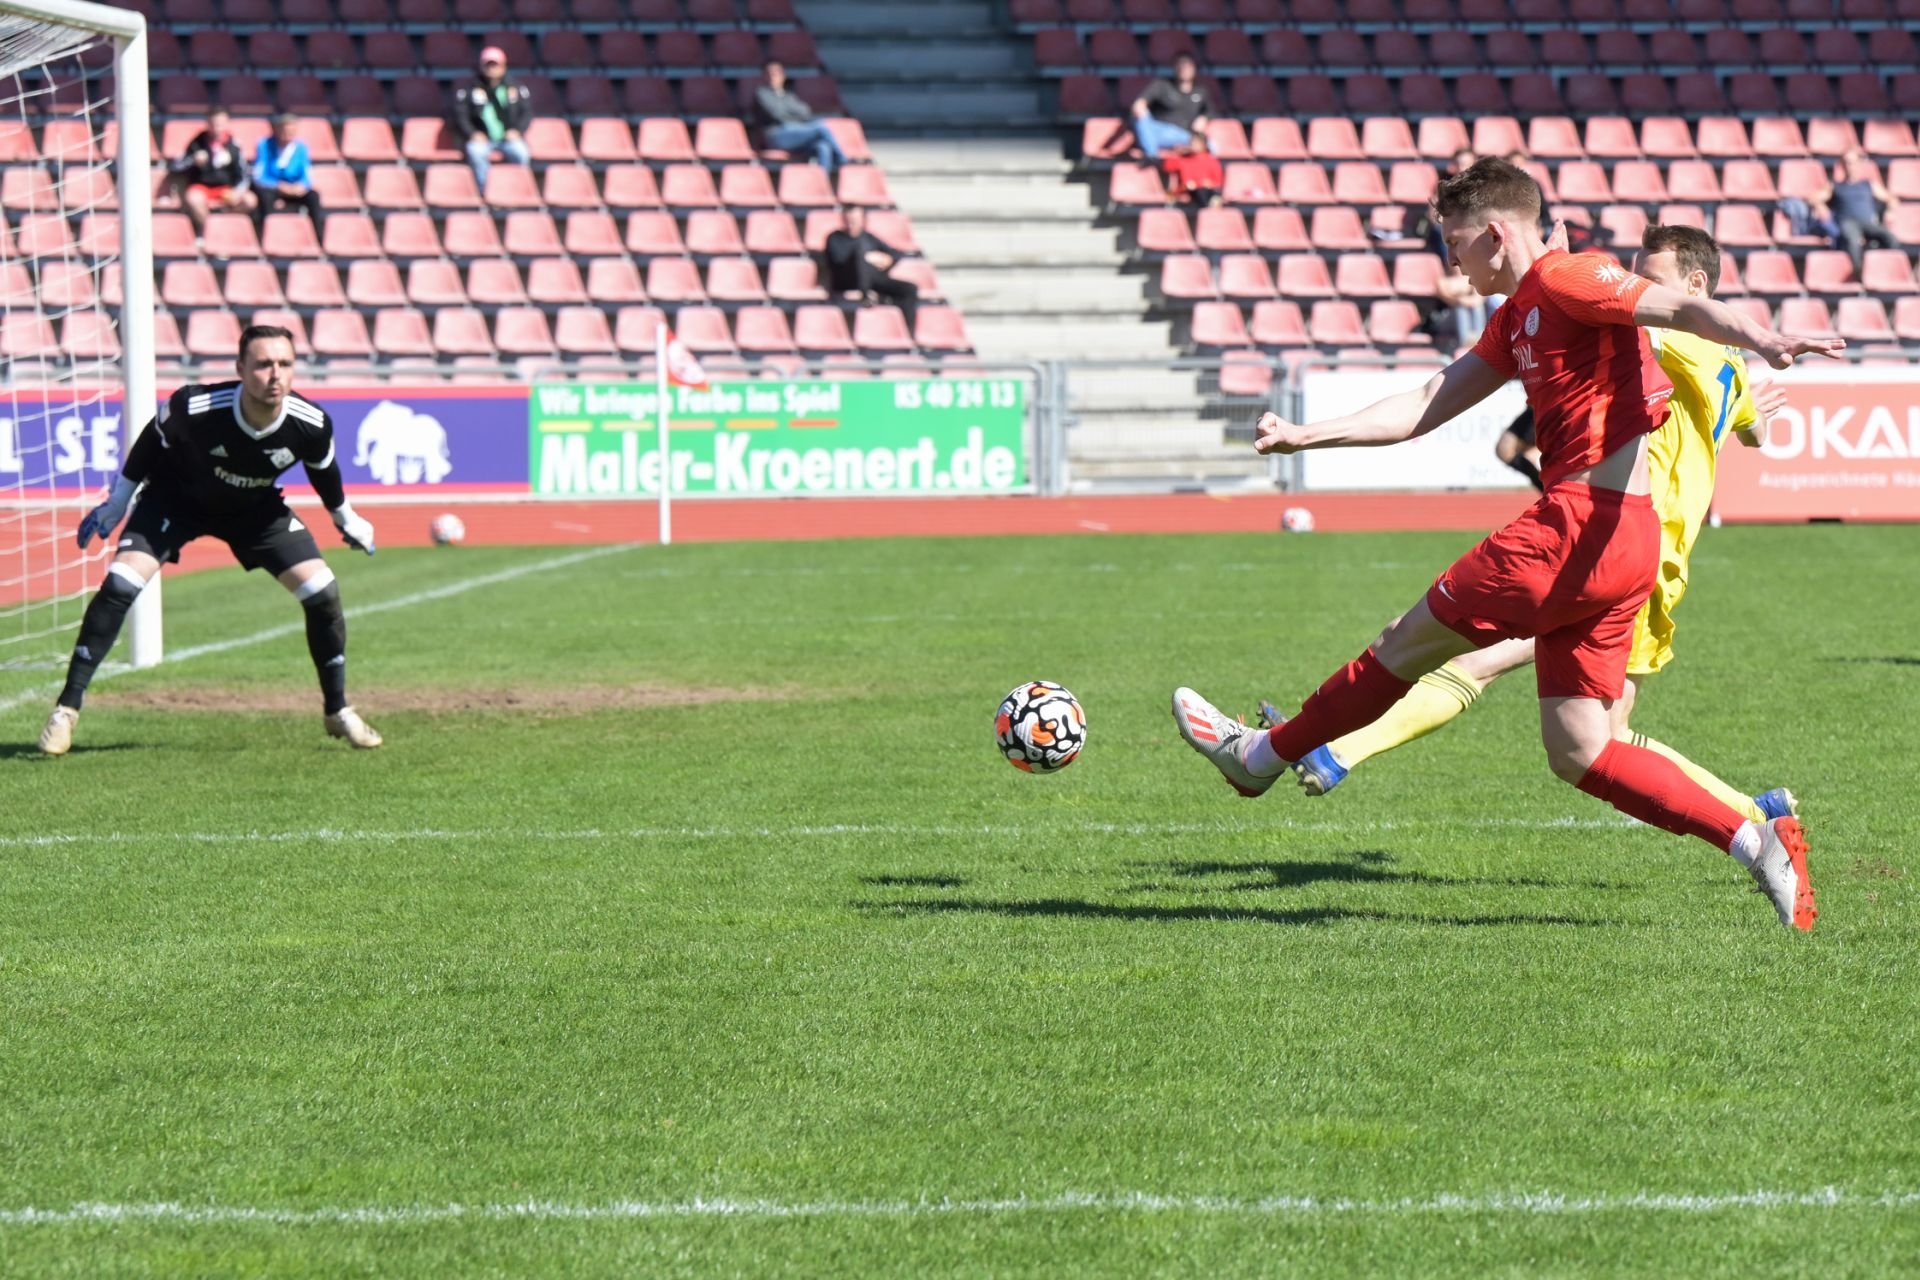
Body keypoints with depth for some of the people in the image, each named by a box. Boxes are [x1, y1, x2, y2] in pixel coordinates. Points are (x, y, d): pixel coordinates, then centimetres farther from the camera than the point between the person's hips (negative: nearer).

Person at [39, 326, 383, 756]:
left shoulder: (310, 424, -28)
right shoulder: (193, 407, -36)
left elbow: (323, 469, -3)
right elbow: (152, 442, -14)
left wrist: (346, 519, 13)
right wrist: (116, 503, -3)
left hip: (256, 509, 3)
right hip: (176, 499, -3)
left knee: (322, 592, -8)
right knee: (120, 584, -21)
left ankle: (338, 711, 13)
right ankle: (66, 709, -11)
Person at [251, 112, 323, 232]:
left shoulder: (300, 147, -5)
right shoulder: (265, 146, -13)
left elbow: (307, 177, -4)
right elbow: (258, 177, -15)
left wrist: (302, 186, -28)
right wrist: (279, 186, -31)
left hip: (294, 190, 2)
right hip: (270, 187, -2)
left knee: (313, 196, -25)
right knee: (265, 195, -36)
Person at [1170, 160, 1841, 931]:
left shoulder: (1565, 277, -5)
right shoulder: (1515, 320, 24)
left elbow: (1680, 308, -19)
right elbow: (1423, 409, 25)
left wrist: (1763, 340, -37)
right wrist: (1307, 435, 19)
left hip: (1583, 524, -10)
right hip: (1619, 545, 10)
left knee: (1408, 643, 7)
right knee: (1578, 753, 7)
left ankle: (1259, 756, 24)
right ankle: (1755, 842, -1)